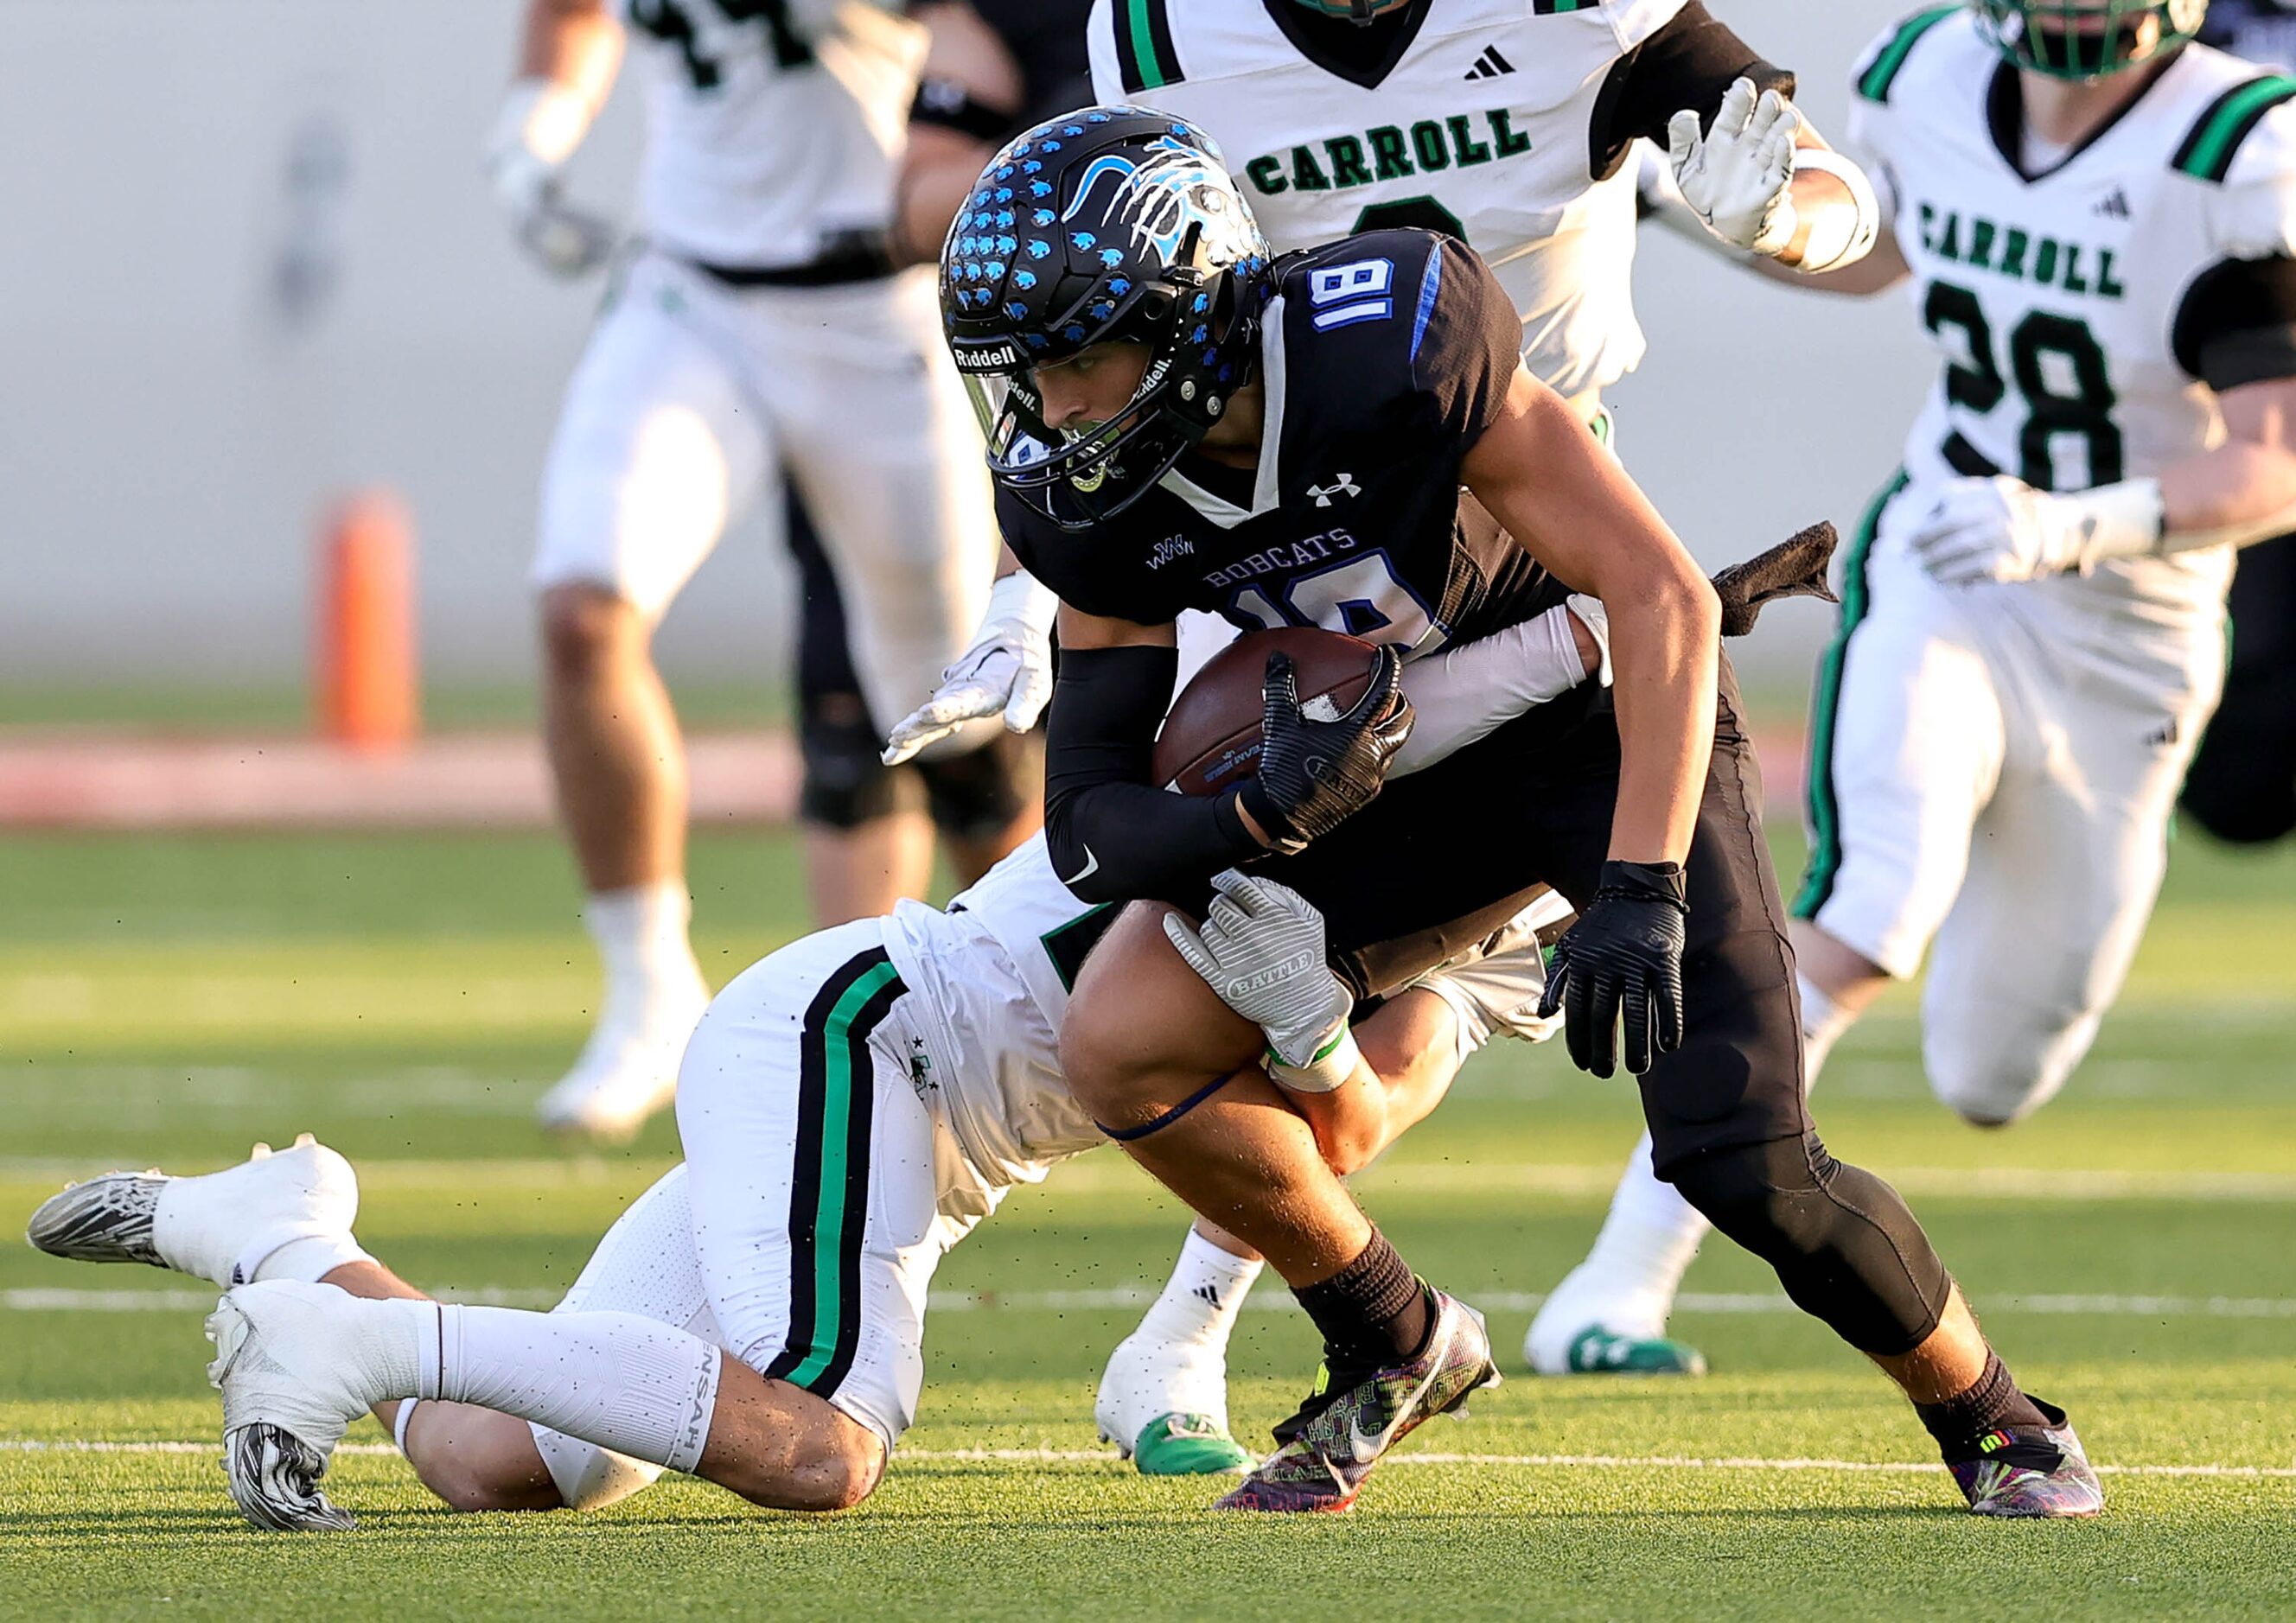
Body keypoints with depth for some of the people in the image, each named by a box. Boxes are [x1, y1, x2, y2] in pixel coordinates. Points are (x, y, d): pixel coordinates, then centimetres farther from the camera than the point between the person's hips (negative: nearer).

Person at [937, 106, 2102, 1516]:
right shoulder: (1086, 502, -15)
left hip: (1611, 719, -5)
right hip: (1406, 762, 5)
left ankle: (1999, 1426, 10)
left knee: (1743, 1164, -17)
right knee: (1124, 1045, -13)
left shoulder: (1394, 346, -32)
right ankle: (1388, 1345, 10)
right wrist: (1265, 818, -33)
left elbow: (1665, 599, -28)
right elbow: (1092, 823, -11)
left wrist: (1641, 889, -36)